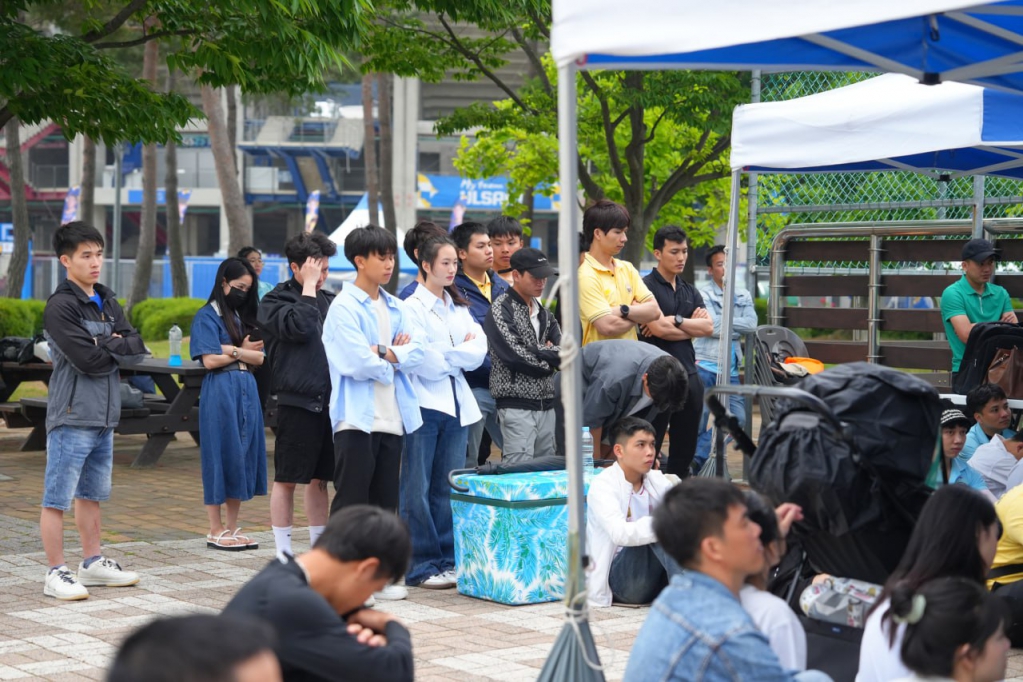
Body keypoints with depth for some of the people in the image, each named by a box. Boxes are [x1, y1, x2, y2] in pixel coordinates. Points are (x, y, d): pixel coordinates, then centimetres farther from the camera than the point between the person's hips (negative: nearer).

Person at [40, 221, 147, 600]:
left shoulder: (107, 302, 14)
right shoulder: (60, 306, -11)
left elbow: (137, 351, 5)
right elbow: (87, 359, -20)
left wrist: (108, 345, -11)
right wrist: (118, 350, -4)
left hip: (105, 415, 8)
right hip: (72, 415, -8)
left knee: (92, 494, 18)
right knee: (58, 497, -3)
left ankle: (93, 562, 27)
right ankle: (55, 573, 0)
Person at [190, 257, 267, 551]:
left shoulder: (243, 317, 17)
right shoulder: (208, 316, -3)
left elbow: (259, 357, 6)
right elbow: (210, 359, -13)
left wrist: (231, 350, -9)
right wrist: (243, 352, 0)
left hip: (247, 391, 7)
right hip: (220, 391, -7)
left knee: (243, 457, 7)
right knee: (220, 458, -3)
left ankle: (232, 528, 14)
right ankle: (216, 531, 4)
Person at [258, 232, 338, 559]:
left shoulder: (329, 300, 14)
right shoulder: (275, 301, -3)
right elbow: (299, 326, -22)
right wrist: (308, 287, -13)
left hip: (329, 401, 5)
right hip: (297, 401, -5)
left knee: (320, 479, 12)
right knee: (287, 479, 1)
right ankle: (283, 552, 8)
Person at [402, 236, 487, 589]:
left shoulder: (459, 307, 15)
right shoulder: (413, 307, -5)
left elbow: (479, 351, 3)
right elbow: (425, 363, -14)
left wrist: (445, 354, -9)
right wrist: (461, 352, -1)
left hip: (456, 403, 6)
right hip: (425, 404, -6)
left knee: (448, 488, 9)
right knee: (418, 489, -3)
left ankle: (448, 560, 14)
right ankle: (422, 566, 0)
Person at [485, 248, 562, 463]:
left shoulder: (543, 312, 17)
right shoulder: (501, 310, -7)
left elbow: (564, 351, 12)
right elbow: (515, 356, -17)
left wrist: (544, 352, -9)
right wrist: (549, 357, -4)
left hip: (546, 403, 7)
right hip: (516, 404, -7)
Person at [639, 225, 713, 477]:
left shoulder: (690, 291, 16)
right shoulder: (647, 286, -6)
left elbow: (708, 327, 3)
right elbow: (658, 328, -17)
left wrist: (675, 321, -11)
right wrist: (692, 326, -3)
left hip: (688, 373, 7)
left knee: (685, 447, 12)